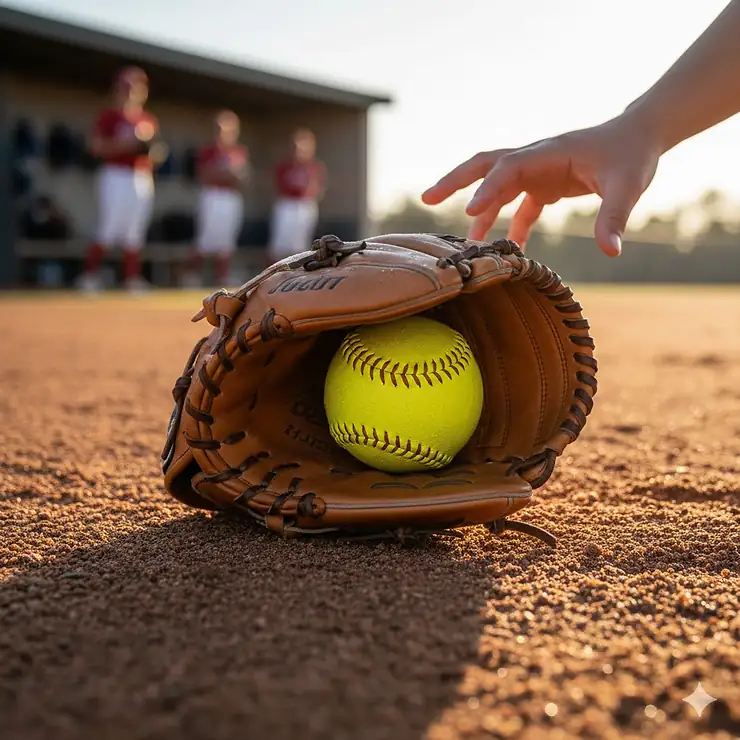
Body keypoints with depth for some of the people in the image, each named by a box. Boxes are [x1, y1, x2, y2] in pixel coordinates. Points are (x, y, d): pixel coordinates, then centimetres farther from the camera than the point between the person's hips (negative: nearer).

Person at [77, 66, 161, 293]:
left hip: (143, 180, 6)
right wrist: (127, 145, -18)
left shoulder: (150, 121, 14)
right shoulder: (110, 116, -3)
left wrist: (153, 152, 1)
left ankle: (133, 279, 11)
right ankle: (89, 275, -3)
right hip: (116, 177, -6)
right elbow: (98, 147, -10)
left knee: (135, 232, 7)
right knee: (109, 229, -10)